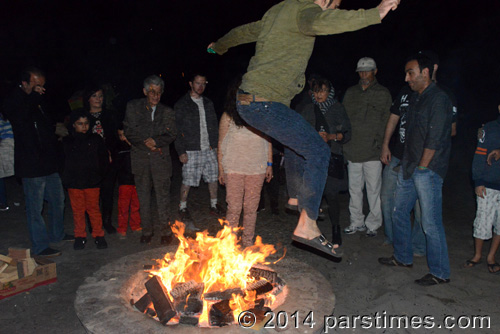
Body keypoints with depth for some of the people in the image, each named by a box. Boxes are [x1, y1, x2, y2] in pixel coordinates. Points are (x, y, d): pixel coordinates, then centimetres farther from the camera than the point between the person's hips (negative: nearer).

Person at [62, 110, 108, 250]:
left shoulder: (95, 139, 2)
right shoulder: (66, 142, 2)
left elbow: (103, 158, 7)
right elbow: (62, 161, 6)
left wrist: (98, 174, -1)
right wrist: (66, 178, -2)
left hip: (92, 182, -1)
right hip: (74, 183, 1)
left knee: (94, 208, 4)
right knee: (78, 210, 8)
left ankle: (98, 235, 17)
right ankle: (80, 237, 22)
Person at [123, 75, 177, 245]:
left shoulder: (167, 112, 9)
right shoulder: (133, 107, 7)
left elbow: (171, 135, 2)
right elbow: (129, 131, 1)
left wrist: (155, 141, -13)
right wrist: (146, 143, -8)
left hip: (160, 159, 0)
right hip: (140, 158, 1)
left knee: (163, 196, -1)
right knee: (143, 196, 7)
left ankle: (165, 231, 10)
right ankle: (147, 230, 20)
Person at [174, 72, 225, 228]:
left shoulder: (208, 103, 13)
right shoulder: (181, 104, -3)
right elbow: (177, 129, -6)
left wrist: (215, 145, 8)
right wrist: (181, 151, -12)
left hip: (209, 149, 5)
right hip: (191, 151, -5)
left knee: (213, 178, 9)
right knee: (187, 181, 0)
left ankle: (213, 205, 25)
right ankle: (183, 208, 18)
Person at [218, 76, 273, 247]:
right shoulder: (228, 116, 2)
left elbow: (268, 140, 12)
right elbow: (221, 144, 4)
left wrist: (269, 164, 9)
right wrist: (221, 169, 0)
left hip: (257, 169, 2)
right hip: (234, 168, -2)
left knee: (251, 208, 8)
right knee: (234, 208, -2)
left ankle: (248, 242, 21)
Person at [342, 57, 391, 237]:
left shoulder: (383, 94, 5)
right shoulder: (350, 93, 15)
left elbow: (387, 121, 2)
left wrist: (380, 142, -8)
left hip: (373, 152, -3)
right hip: (352, 150, 4)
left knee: (373, 189, 1)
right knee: (354, 188, 10)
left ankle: (373, 224, 14)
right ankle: (357, 221, 22)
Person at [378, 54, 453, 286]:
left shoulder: (438, 99, -13)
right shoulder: (415, 97, 15)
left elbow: (435, 139, -17)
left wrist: (422, 166, -14)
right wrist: (407, 164, 14)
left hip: (428, 170, -9)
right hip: (409, 167, 9)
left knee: (431, 222, -4)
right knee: (399, 211, 16)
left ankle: (440, 273, 11)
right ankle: (403, 258, 32)